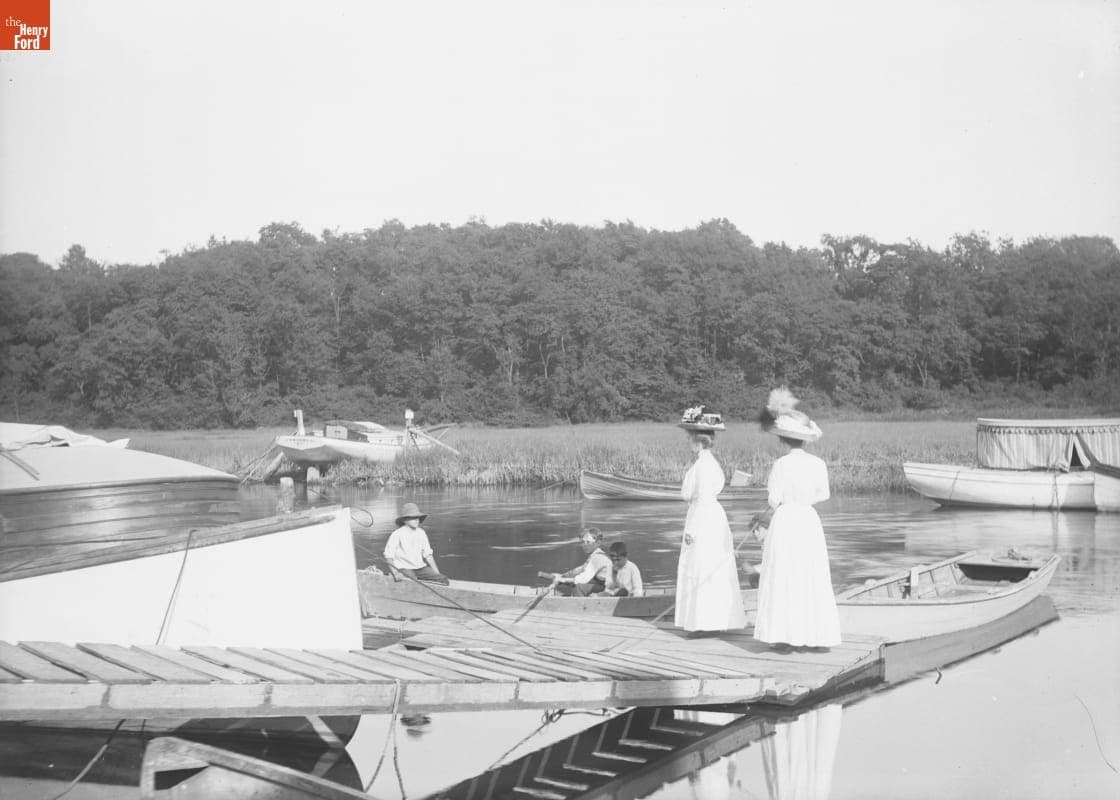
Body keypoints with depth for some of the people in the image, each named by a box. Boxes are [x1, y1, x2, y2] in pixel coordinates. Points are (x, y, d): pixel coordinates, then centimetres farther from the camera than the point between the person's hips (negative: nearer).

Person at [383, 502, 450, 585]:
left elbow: (428, 554, 14)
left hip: (420, 567, 5)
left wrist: (436, 572, 6)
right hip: (404, 568, -5)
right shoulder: (397, 535, -7)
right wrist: (395, 573, -19)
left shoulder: (421, 533, 10)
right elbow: (388, 556, -7)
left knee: (443, 579, -14)